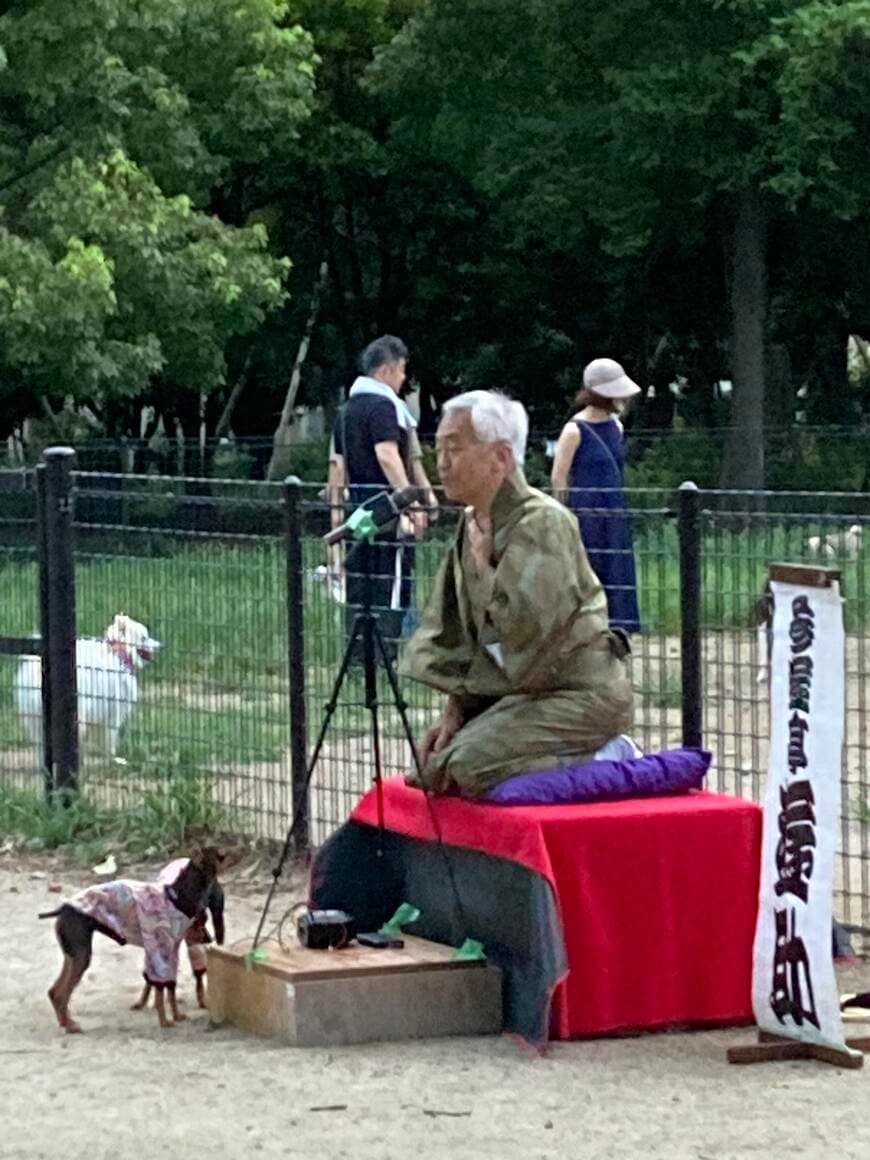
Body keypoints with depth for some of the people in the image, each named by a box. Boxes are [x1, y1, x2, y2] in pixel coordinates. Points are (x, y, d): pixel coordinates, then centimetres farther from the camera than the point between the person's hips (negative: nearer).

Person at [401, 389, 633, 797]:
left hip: (580, 692, -10)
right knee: (435, 765, 5)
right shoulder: (473, 526, 10)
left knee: (469, 766, -25)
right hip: (526, 691, 10)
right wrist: (455, 710, 3)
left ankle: (596, 762, -7)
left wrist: (483, 566, -14)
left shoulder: (542, 523, -17)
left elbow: (525, 624, -28)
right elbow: (451, 634, 14)